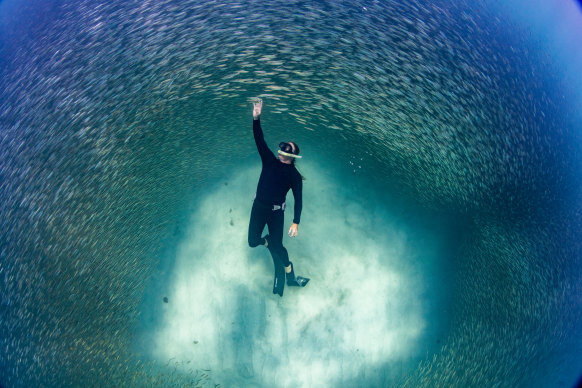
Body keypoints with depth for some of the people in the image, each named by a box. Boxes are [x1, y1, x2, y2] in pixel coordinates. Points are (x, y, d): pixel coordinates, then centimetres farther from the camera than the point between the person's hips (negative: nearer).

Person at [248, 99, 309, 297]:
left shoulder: (294, 175, -4)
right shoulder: (270, 160, 4)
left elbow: (298, 200, -6)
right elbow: (259, 140, -3)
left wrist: (296, 223, -15)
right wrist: (256, 119, -15)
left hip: (276, 212, -4)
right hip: (258, 206, 4)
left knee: (277, 247, -5)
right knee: (252, 242, 5)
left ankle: (289, 275, 21)